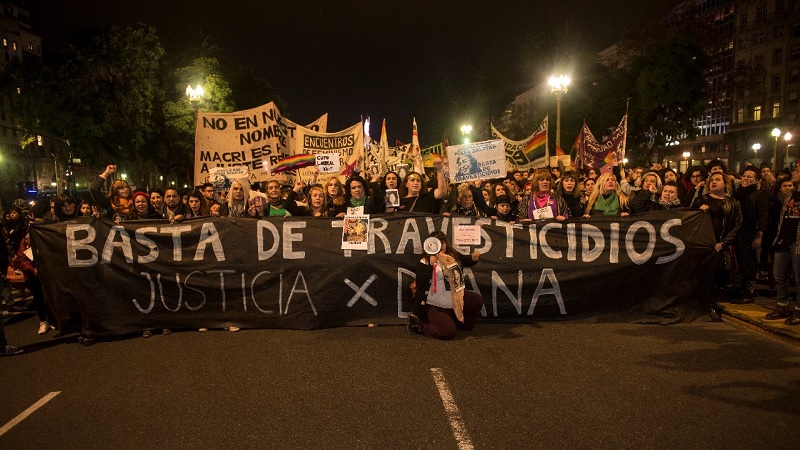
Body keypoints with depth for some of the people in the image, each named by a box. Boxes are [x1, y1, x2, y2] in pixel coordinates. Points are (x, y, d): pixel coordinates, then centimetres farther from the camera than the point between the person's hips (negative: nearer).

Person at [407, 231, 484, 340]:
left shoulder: (453, 256, 2)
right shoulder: (425, 262, -13)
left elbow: (467, 261, 17)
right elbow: (420, 283, -25)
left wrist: (473, 257, -7)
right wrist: (431, 264, -34)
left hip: (456, 301, 6)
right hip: (435, 306, -6)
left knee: (477, 299, -12)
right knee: (449, 332, -20)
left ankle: (462, 324, 12)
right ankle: (419, 326, 6)